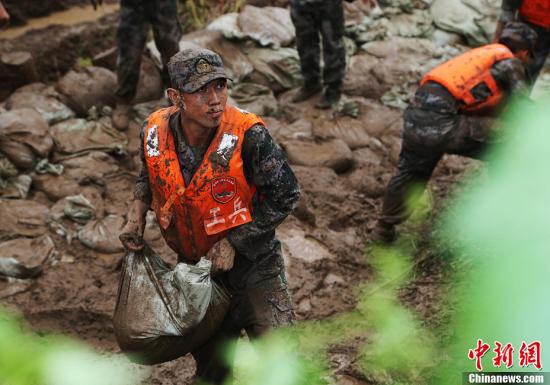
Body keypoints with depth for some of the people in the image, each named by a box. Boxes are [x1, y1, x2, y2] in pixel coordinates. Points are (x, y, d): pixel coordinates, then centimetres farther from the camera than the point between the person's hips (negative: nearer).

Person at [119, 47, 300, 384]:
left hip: (253, 263, -4)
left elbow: (285, 196, -18)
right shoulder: (156, 131, -13)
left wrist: (233, 242, -20)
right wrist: (137, 217, -6)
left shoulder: (248, 136, -27)